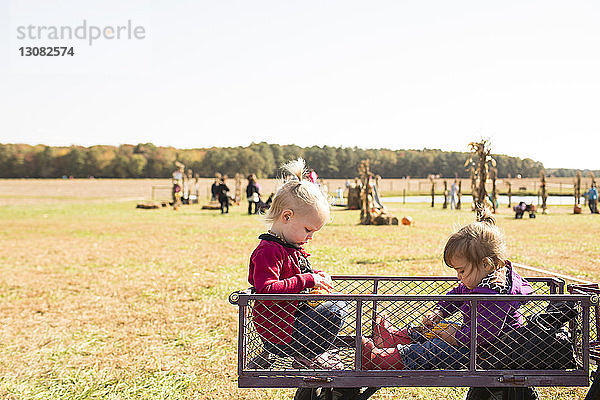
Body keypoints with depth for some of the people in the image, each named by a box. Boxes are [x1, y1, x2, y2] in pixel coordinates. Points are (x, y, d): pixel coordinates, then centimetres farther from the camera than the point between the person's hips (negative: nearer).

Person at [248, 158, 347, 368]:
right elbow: (266, 289, -34)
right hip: (280, 335, -11)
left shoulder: (291, 247, 13)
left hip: (295, 317, 11)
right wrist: (307, 280, -30)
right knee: (335, 311, -17)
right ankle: (307, 356, -2)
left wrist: (316, 275, 9)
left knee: (338, 303, 18)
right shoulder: (268, 251, -22)